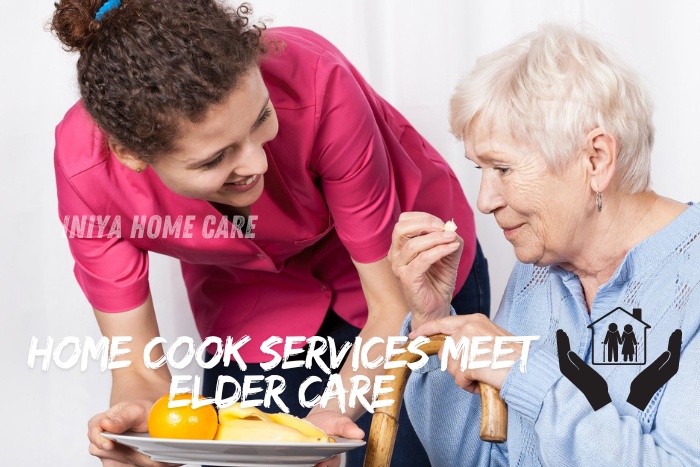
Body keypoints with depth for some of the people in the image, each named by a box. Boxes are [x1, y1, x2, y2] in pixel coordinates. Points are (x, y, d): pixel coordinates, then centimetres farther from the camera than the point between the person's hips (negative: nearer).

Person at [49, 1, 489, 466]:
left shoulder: (312, 82, -37)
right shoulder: (88, 167, -31)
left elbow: (392, 307, -27)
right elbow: (141, 370, -23)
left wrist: (334, 413, -44)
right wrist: (138, 416, -45)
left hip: (398, 261, -1)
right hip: (251, 299, 1)